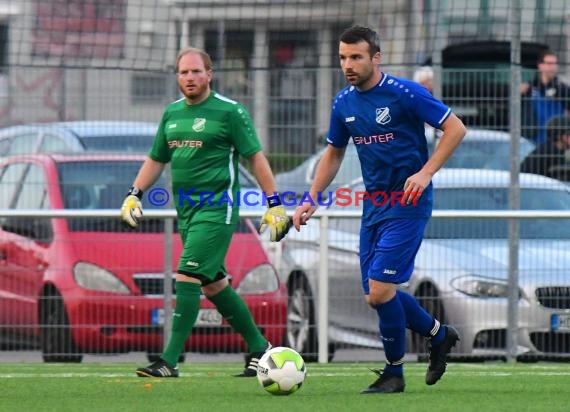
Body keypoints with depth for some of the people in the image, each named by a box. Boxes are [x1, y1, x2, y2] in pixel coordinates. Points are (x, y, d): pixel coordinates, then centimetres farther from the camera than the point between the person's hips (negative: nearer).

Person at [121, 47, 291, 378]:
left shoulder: (229, 111, -7)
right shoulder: (172, 113, 13)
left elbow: (256, 157, -6)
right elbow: (156, 160, 22)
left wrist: (274, 204, -9)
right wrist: (134, 194, 10)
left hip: (217, 210, -8)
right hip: (186, 210, 8)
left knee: (187, 277, -15)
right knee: (214, 284, 13)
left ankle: (170, 360, -16)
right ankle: (258, 346, 28)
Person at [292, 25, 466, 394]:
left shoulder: (403, 93, -13)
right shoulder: (344, 103, 6)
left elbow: (456, 128, -10)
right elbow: (334, 154, 20)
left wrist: (425, 173, -18)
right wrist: (312, 200, 11)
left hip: (408, 204, -7)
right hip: (374, 206, 7)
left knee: (380, 290, -13)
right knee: (376, 293, 5)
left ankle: (394, 373, 5)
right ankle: (439, 334, 29)